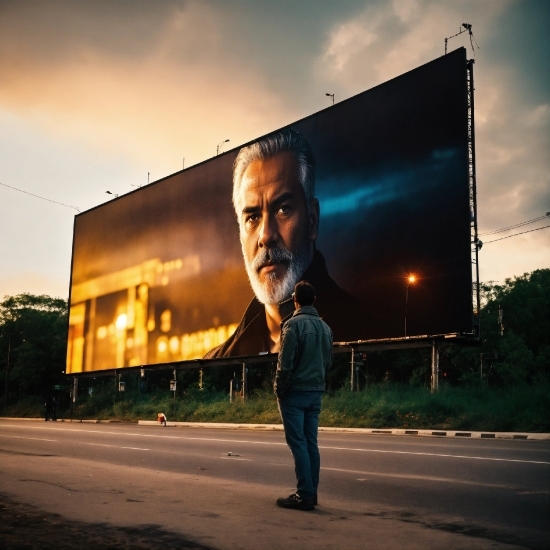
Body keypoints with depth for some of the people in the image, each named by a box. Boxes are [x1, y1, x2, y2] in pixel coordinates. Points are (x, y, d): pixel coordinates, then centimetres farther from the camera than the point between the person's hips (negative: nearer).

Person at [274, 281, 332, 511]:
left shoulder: (293, 324, -12)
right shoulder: (325, 327, 10)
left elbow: (285, 363, -15)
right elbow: (328, 361, 13)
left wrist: (279, 390, -6)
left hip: (294, 392, -7)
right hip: (316, 392, 7)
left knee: (298, 443, -4)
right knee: (311, 443, 10)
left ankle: (304, 495, -5)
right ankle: (311, 492, 13)